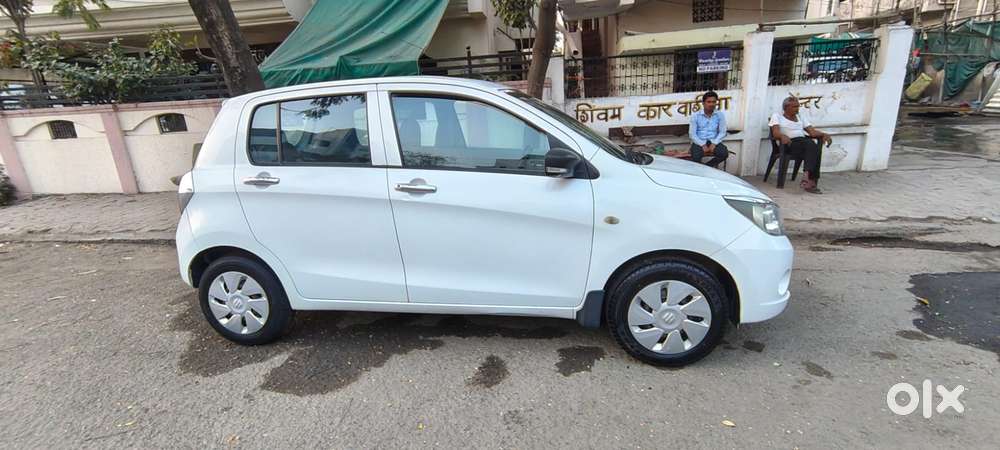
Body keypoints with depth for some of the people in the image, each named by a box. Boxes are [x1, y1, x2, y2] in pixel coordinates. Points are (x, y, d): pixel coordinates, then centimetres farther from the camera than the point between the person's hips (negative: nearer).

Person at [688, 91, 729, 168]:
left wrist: (714, 143, -13)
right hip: (699, 142, -2)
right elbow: (692, 134, -5)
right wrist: (702, 145, -16)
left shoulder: (720, 115, 5)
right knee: (696, 157, -33)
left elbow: (722, 132, 4)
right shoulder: (695, 116, -2)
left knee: (724, 153, -26)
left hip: (713, 141, 3)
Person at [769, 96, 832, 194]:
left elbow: (812, 131, 17)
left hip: (804, 141, 5)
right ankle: (811, 181, -38)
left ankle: (807, 177, -37)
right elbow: (775, 133, -8)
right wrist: (783, 136, -31)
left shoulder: (800, 117, 27)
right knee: (813, 148, -32)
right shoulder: (777, 116, 11)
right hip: (789, 143, -5)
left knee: (814, 148, -31)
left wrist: (824, 134, -3)